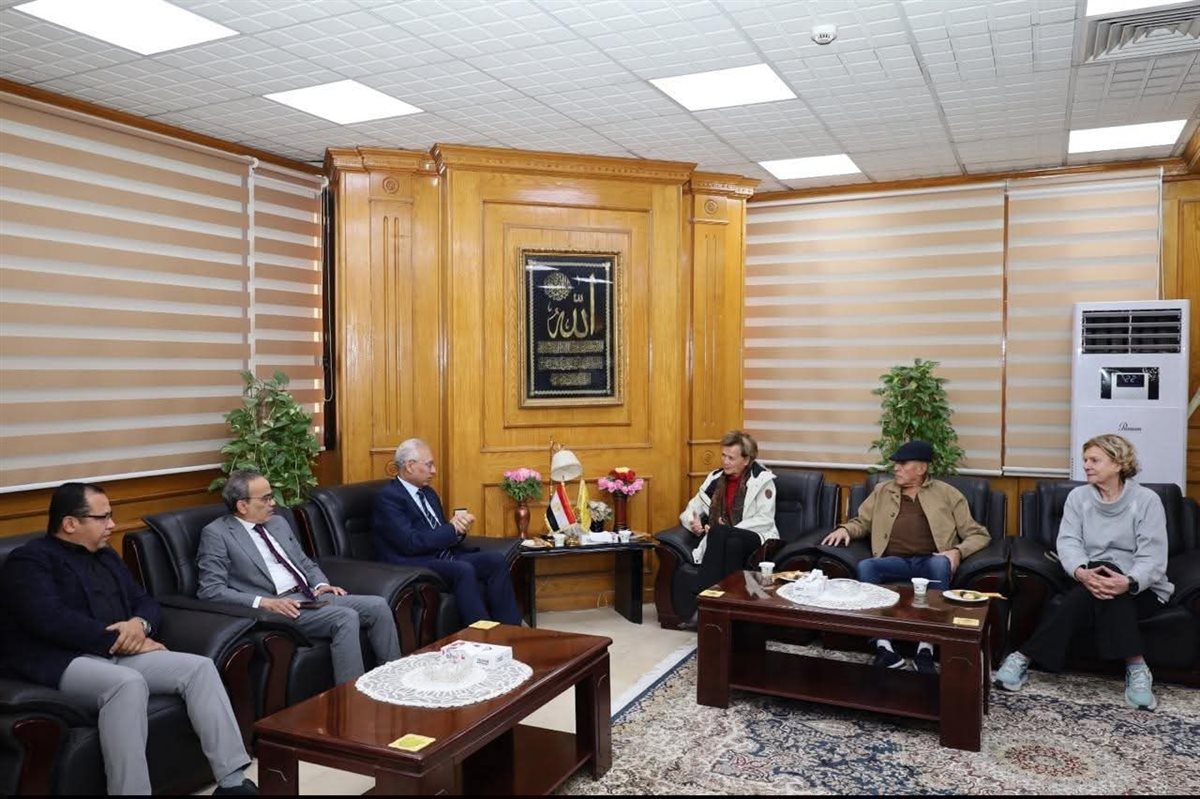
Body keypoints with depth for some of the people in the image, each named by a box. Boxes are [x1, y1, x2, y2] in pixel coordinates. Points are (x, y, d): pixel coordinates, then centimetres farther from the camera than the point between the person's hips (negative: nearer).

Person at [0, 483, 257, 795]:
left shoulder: (106, 556, 22)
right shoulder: (29, 561, -2)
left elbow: (145, 602, 20)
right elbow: (51, 620, -17)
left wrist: (140, 624, -6)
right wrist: (119, 640, -13)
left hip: (118, 654, 7)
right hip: (63, 662, -7)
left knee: (200, 667, -14)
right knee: (129, 683, -38)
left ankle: (233, 780, -19)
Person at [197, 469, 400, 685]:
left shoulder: (279, 523, 19)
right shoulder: (216, 534, -3)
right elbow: (210, 590, -10)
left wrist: (322, 585, 4)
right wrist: (263, 602, -21)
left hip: (311, 596, 7)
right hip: (275, 607, -7)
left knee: (378, 606, -11)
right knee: (346, 617, -29)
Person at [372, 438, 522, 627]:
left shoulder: (428, 493, 18)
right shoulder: (388, 497, -9)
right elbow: (411, 543, -19)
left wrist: (459, 525, -3)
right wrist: (452, 528, -14)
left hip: (444, 557, 8)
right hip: (414, 566, -8)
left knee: (495, 559, -15)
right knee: (464, 570, -34)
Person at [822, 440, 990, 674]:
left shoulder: (947, 494, 14)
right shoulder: (882, 491, 22)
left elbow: (978, 534, 12)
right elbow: (862, 522, 28)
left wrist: (958, 551, -9)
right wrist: (845, 529, 5)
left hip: (929, 562, -2)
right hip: (894, 562, 2)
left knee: (940, 564, -37)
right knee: (865, 566, -30)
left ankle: (926, 648, -34)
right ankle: (883, 645, -35)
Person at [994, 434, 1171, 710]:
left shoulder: (1147, 500, -3)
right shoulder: (1078, 497, 6)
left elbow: (1153, 557, -13)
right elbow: (1068, 543, -7)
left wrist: (1129, 582, -35)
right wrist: (1082, 573, -31)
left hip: (1142, 590, -2)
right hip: (1093, 580, 2)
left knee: (1105, 584, -33)